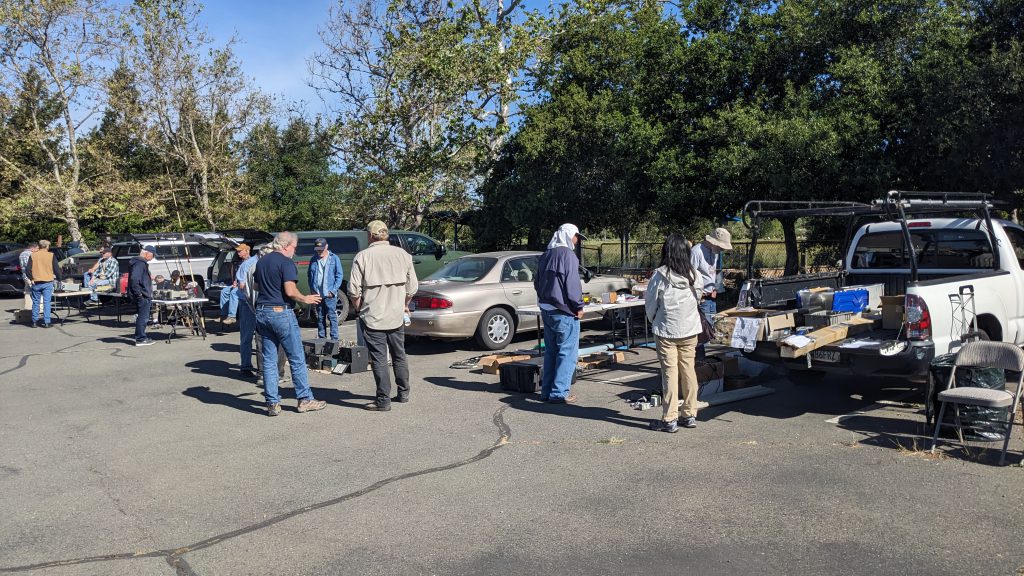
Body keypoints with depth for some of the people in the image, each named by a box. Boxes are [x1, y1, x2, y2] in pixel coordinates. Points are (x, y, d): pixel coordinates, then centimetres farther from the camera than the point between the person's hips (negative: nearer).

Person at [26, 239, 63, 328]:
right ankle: (46, 322, -4)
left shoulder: (33, 255, 3)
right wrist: (59, 279, 8)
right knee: (47, 302, -1)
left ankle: (35, 322, 16)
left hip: (36, 282, 2)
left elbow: (28, 270, 0)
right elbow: (56, 269, -3)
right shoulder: (51, 255, -2)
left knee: (35, 302, 11)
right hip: (47, 282, -2)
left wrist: (31, 279, 11)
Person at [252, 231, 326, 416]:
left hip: (262, 312, 7)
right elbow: (290, 291, -19)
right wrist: (305, 299, -4)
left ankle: (272, 403, 9)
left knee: (269, 360, 8)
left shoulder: (261, 261, 13)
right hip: (281, 312, -7)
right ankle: (305, 399, 8)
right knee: (297, 358, 3)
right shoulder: (286, 263, -11)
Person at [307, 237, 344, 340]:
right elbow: (309, 275, 16)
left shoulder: (334, 258, -1)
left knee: (332, 316, -4)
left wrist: (333, 290, -10)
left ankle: (334, 339, -1)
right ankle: (321, 338, 19)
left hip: (329, 294, -4)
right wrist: (312, 289, 3)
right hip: (317, 294, 4)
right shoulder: (313, 259, 9)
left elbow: (339, 275, -3)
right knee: (320, 317, 12)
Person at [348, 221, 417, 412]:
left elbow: (354, 290, -10)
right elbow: (412, 287, 5)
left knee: (379, 359, 1)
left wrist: (359, 309, 7)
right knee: (399, 356, 18)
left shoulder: (362, 256, -9)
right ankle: (403, 393, 27)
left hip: (372, 317, -4)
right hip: (397, 316, 4)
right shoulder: (402, 254, 2)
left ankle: (383, 400, 4)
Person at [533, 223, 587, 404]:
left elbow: (537, 282, 21)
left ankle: (546, 390, 17)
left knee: (551, 352, 14)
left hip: (546, 311, 9)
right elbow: (573, 285, -18)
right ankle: (559, 392, -3)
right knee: (567, 353, -3)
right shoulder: (568, 255, -14)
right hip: (564, 312, -9)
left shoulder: (545, 256, 14)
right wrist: (579, 307, -9)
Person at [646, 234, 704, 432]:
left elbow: (650, 303, -4)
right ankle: (690, 415, 20)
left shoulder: (660, 275, -14)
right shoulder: (694, 275, -4)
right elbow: (698, 299, 9)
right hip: (690, 329, 4)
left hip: (666, 330, -3)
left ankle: (670, 419, 3)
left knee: (670, 372, 0)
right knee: (688, 370, 12)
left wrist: (653, 320, 15)